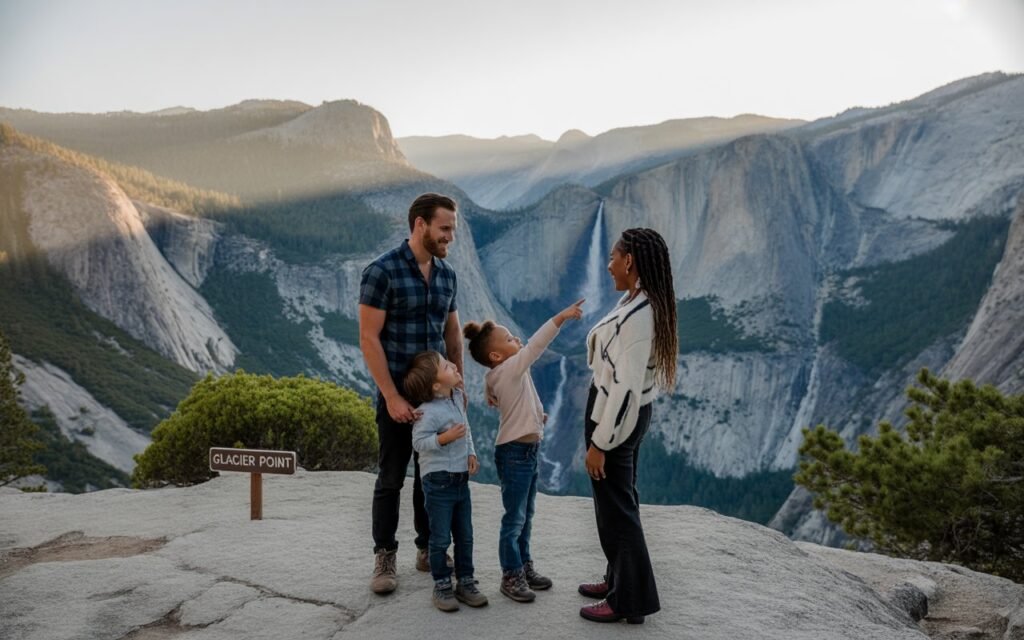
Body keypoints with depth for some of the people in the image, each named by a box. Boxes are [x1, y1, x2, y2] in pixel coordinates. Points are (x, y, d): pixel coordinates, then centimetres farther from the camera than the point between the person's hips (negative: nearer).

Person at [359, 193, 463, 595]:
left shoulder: (447, 275, 5)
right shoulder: (382, 271, -13)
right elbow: (369, 339, -15)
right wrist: (391, 397, -18)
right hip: (397, 394, -5)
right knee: (391, 478, 5)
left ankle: (428, 549, 26)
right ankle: (384, 558, 19)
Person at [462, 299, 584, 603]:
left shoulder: (509, 374, 9)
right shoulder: (508, 370, -19)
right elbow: (535, 346, -30)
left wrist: (535, 415, 7)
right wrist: (561, 316, -35)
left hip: (528, 451, 10)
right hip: (514, 453, -10)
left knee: (525, 516, 18)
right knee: (514, 518, 1)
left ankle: (525, 568, 30)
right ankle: (511, 576, 12)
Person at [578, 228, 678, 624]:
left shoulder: (638, 314, -26)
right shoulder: (643, 304, 4)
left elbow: (626, 386, -27)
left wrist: (599, 443, -22)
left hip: (616, 417, -10)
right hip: (628, 413, 10)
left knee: (614, 506, 3)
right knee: (619, 500, 21)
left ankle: (630, 600, 17)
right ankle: (620, 581, 37)